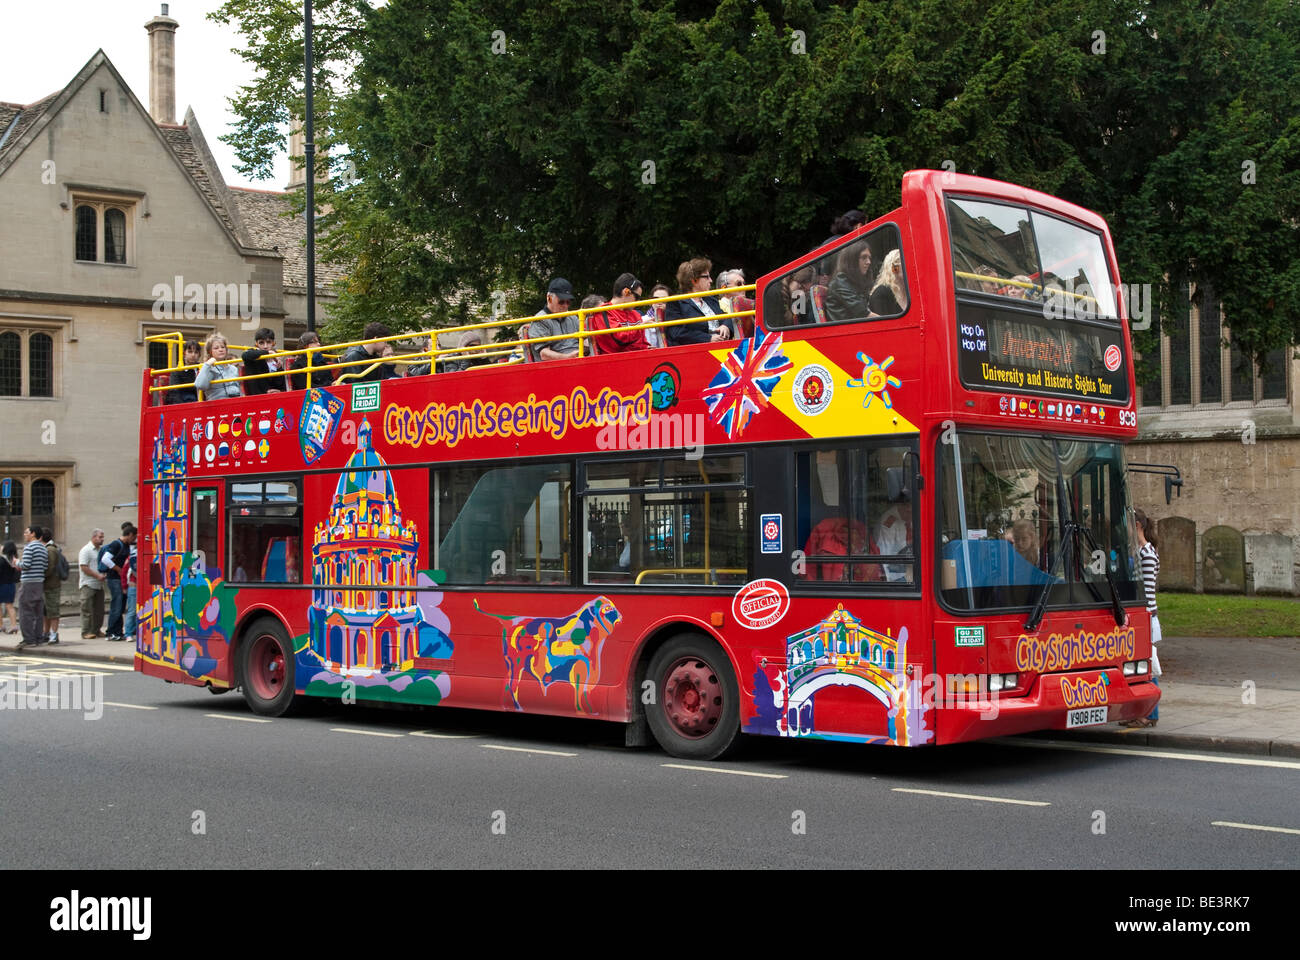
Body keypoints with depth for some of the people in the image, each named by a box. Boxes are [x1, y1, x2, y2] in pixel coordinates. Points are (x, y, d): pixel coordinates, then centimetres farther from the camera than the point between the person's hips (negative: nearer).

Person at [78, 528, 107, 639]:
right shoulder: (86, 550, -9)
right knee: (87, 610, -5)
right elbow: (84, 567, -15)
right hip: (88, 585, -8)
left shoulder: (100, 550, 16)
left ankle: (96, 630, 17)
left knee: (99, 609, 9)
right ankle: (86, 632, -3)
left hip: (99, 585, 8)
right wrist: (98, 576, -18)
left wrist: (105, 574, 6)